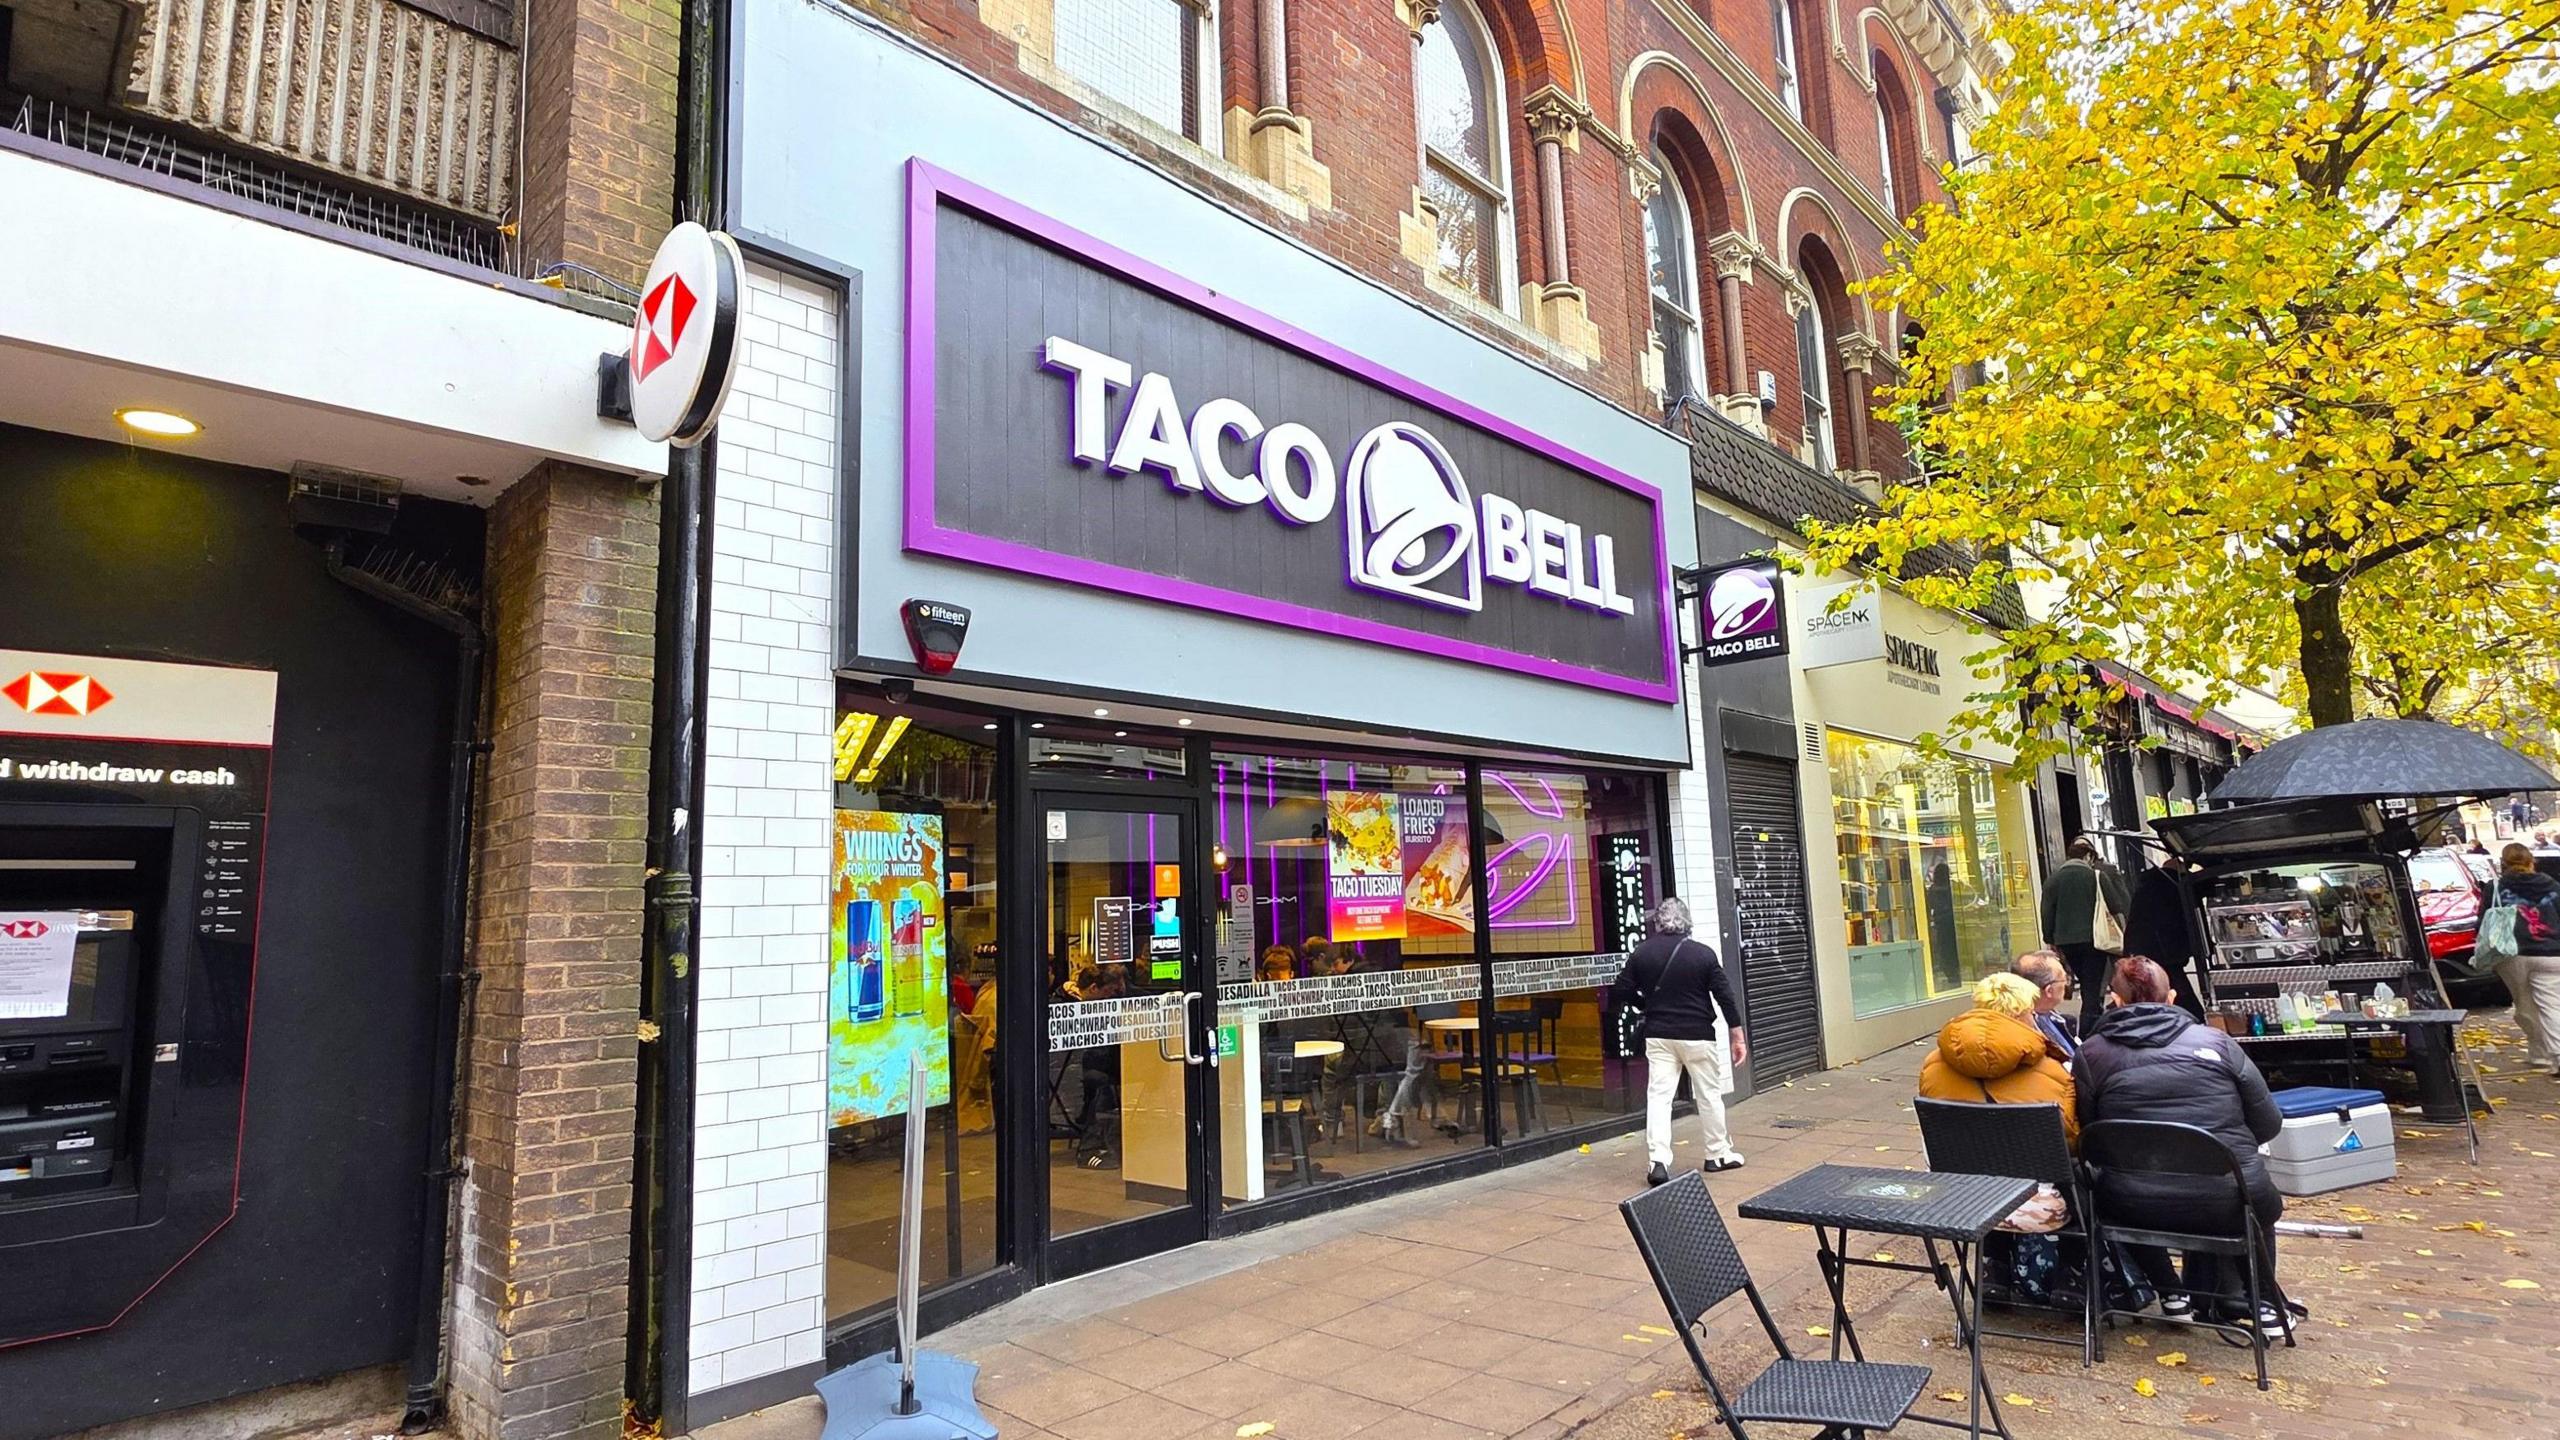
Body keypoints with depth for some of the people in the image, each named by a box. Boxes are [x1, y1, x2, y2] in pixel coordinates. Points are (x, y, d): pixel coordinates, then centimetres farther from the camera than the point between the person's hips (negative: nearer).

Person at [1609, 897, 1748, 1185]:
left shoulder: (1641, 953, -2)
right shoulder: (1703, 954, -7)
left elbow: (1621, 992, 0)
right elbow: (1725, 996, -6)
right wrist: (1738, 1037, 1)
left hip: (1658, 1036, 1)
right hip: (1697, 1036, -1)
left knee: (1658, 1096, 1)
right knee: (1709, 1094, 14)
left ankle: (1658, 1161, -9)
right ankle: (1718, 1154, 27)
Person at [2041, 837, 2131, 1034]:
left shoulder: (2052, 879, 3)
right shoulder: (2098, 876, -5)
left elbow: (2047, 915, 3)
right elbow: (2118, 907, -2)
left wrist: (2052, 943, 11)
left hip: (2066, 942, 4)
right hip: (2092, 939, -4)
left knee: (2088, 991, 20)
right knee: (2094, 994, -1)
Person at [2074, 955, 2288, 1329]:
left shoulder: (2092, 1053, 1)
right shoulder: (2217, 1042, 6)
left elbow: (2087, 1134, 6)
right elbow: (2268, 1125, 10)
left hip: (2139, 1207, -2)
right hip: (2232, 1200, 2)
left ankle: (2171, 1293, 29)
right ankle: (2263, 1302, 35)